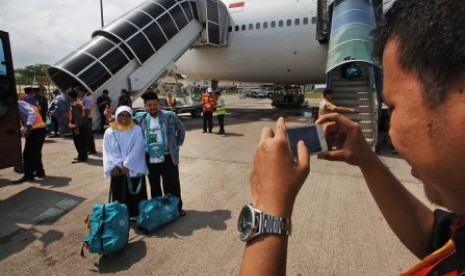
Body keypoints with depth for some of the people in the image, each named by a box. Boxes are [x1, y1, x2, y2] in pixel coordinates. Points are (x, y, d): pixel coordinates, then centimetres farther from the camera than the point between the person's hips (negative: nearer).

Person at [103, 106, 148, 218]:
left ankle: (136, 216, 16)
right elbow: (108, 152, 2)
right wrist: (113, 166, -11)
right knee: (119, 196, 6)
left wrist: (127, 165, -14)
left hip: (134, 170, -2)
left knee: (136, 196, 3)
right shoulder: (109, 132, 5)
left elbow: (138, 149, -9)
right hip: (117, 171, 2)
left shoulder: (137, 130, -2)